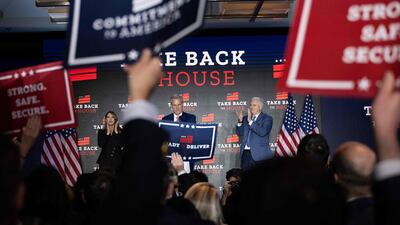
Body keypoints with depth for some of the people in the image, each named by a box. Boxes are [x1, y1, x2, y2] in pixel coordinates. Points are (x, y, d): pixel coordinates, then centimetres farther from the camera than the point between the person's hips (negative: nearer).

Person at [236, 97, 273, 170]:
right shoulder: (246, 118, 15)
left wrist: (250, 121, -21)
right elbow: (239, 133, 13)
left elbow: (263, 132, -17)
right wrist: (240, 121, -3)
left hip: (259, 155, -5)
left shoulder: (267, 119, -1)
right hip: (245, 154, 5)